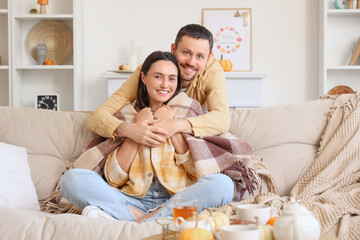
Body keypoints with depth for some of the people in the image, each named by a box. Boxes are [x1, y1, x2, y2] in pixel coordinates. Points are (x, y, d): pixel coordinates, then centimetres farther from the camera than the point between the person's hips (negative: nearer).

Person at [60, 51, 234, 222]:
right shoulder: (126, 114, 10)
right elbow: (113, 178, 2)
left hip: (176, 199, 0)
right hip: (134, 200, 0)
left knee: (223, 184, -31)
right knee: (72, 178, -20)